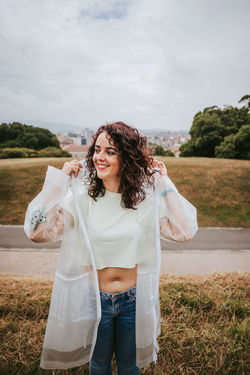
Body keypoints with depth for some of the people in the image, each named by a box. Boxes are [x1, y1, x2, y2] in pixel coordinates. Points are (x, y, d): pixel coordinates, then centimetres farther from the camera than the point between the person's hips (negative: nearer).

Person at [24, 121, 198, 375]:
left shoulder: (147, 196, -12)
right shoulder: (81, 196, -16)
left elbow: (185, 232, -18)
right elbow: (37, 232, -26)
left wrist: (165, 183, -17)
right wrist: (60, 180, -23)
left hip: (134, 300, 1)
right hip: (94, 299, 0)